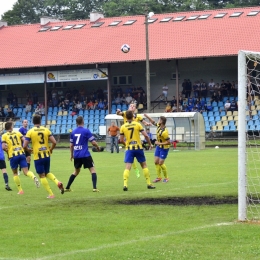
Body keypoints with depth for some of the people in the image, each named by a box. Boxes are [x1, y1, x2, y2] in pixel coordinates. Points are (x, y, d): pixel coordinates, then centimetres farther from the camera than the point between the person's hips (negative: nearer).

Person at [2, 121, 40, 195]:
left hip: (13, 156, -1)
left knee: (15, 173, 18)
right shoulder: (17, 133, 10)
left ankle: (20, 190, 18)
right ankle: (33, 177, -37)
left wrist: (8, 151, 11)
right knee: (26, 172, -3)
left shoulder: (4, 136, 4)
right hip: (21, 154, 1)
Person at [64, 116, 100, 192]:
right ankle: (94, 188, -14)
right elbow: (93, 142, -8)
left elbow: (71, 145, 12)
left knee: (76, 171, 22)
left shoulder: (73, 132, 7)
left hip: (76, 155, 5)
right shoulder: (86, 131, -7)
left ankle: (67, 188, 24)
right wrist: (98, 147, 12)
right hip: (85, 155, -5)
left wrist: (71, 154, 24)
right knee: (92, 169, 1)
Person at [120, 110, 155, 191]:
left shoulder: (123, 127, 1)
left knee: (127, 167, -5)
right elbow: (145, 135, -7)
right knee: (144, 165, 14)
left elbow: (121, 140, 4)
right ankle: (149, 184, 16)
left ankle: (125, 185, -20)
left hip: (129, 149, 0)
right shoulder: (137, 124, -2)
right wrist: (150, 144, 7)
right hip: (138, 148, 0)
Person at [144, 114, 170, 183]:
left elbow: (169, 142, -29)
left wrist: (159, 143, -25)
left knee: (161, 163, -8)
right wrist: (147, 116, 10)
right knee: (156, 162, 7)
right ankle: (159, 177, 18)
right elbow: (153, 122, 14)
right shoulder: (159, 126, -8)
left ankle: (166, 178, 9)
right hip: (159, 146, 8)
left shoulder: (164, 132, -32)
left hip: (164, 148, -8)